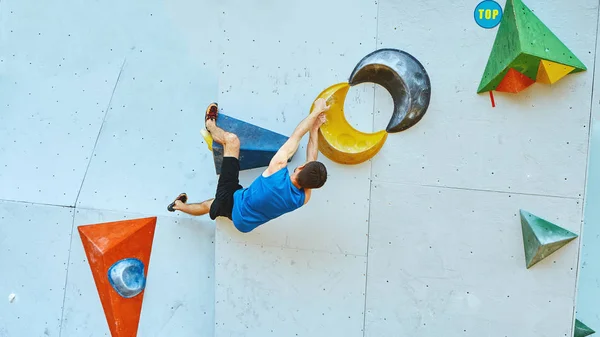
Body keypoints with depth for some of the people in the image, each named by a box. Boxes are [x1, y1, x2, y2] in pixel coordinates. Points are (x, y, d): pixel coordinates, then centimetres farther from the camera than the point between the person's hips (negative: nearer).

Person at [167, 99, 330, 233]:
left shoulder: (278, 169, -37)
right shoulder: (303, 198, -25)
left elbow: (297, 134, -23)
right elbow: (312, 159, -7)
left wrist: (317, 110, -9)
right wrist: (315, 129, 2)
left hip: (230, 201, -4)